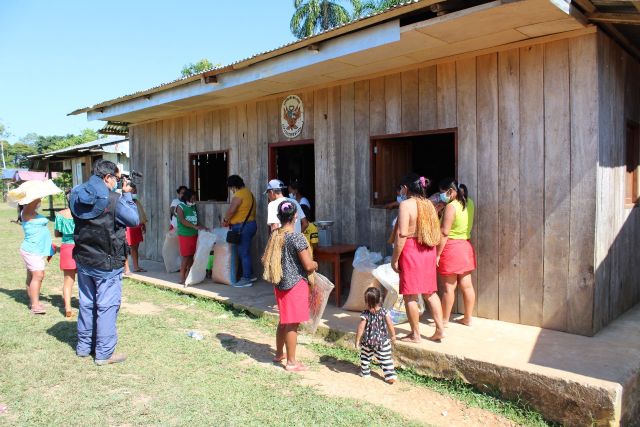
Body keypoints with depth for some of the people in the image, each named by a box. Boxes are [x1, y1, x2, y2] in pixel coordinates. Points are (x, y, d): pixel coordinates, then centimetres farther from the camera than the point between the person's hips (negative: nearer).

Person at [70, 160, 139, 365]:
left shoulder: (76, 196, -1)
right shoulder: (113, 200, -21)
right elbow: (133, 219, -10)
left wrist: (116, 192, 7)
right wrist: (126, 194, -2)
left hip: (83, 261, 7)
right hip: (107, 263, -7)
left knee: (86, 304, 19)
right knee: (107, 307, 3)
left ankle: (84, 346, 32)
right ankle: (104, 353, 10)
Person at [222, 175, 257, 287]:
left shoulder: (239, 195, -15)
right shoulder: (248, 192, 16)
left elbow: (231, 210, -22)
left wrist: (225, 220, -5)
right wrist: (230, 221, 16)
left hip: (242, 227, -10)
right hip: (250, 224, 10)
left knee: (243, 253, -3)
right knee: (245, 252, 18)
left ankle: (246, 279, 3)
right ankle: (250, 275, 25)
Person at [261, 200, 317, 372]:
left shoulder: (274, 235, 1)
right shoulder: (297, 237, -19)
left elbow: (266, 260, 11)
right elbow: (308, 265, -19)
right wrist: (315, 264, 3)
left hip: (280, 283, 7)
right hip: (295, 284, -7)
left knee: (283, 320, 21)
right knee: (292, 324, 3)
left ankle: (279, 354, 35)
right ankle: (291, 362, 13)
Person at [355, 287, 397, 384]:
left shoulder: (365, 314, -17)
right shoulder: (385, 312, -12)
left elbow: (360, 328, -13)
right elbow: (390, 325, -6)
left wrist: (357, 340, -2)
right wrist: (393, 336, 9)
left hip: (367, 341, 0)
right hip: (382, 341, 0)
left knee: (365, 357, 21)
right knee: (386, 359, 8)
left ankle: (365, 372, 34)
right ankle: (390, 376, 7)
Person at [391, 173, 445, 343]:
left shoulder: (406, 204, -13)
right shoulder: (429, 204, 8)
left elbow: (402, 234, -18)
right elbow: (436, 232, 12)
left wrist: (394, 258, -13)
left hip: (411, 251, -7)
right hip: (428, 252, 7)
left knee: (410, 295, 3)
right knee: (430, 292, 17)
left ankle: (415, 334, 11)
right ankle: (440, 329, 18)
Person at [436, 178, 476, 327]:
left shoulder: (451, 206, -17)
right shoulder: (469, 203, 6)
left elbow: (444, 233, -20)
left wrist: (437, 254, -16)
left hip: (451, 248, -8)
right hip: (466, 247, 8)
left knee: (449, 287, 1)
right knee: (466, 285, 12)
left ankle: (444, 320, 12)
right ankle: (468, 318, 21)